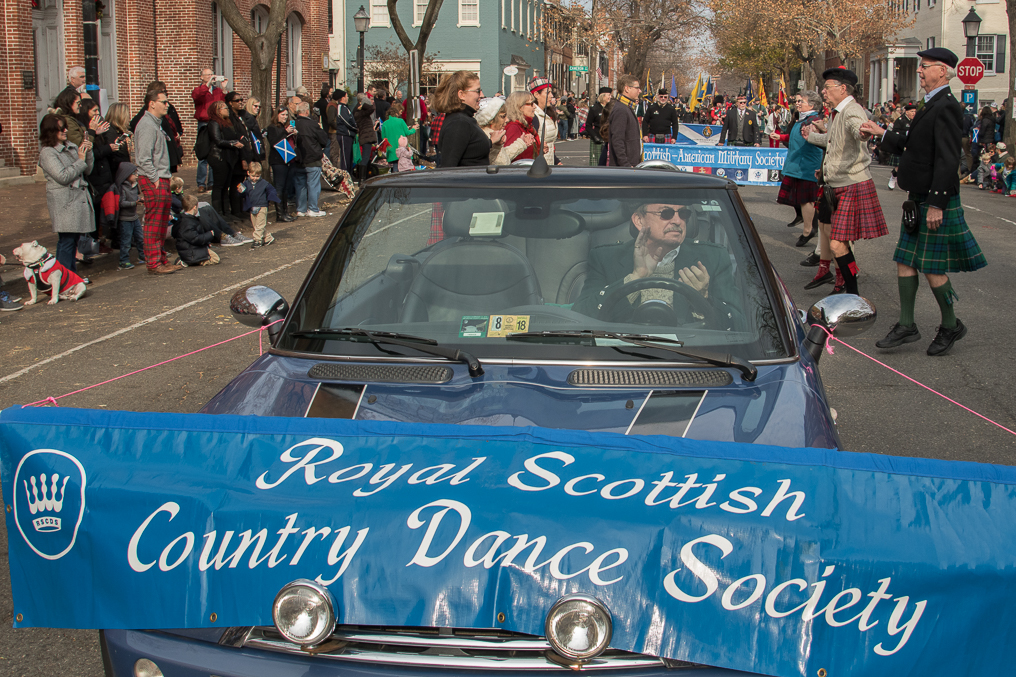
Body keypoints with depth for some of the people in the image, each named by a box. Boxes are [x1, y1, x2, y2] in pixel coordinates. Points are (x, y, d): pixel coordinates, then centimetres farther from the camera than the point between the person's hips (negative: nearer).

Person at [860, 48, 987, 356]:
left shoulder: (946, 107, -17)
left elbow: (948, 159, -23)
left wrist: (936, 203, -25)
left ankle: (951, 325, 16)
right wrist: (882, 134, 22)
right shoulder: (931, 105, 14)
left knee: (932, 268, -2)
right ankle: (906, 326, 16)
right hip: (917, 201, 10)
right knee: (905, 262, 10)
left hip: (935, 202, -10)